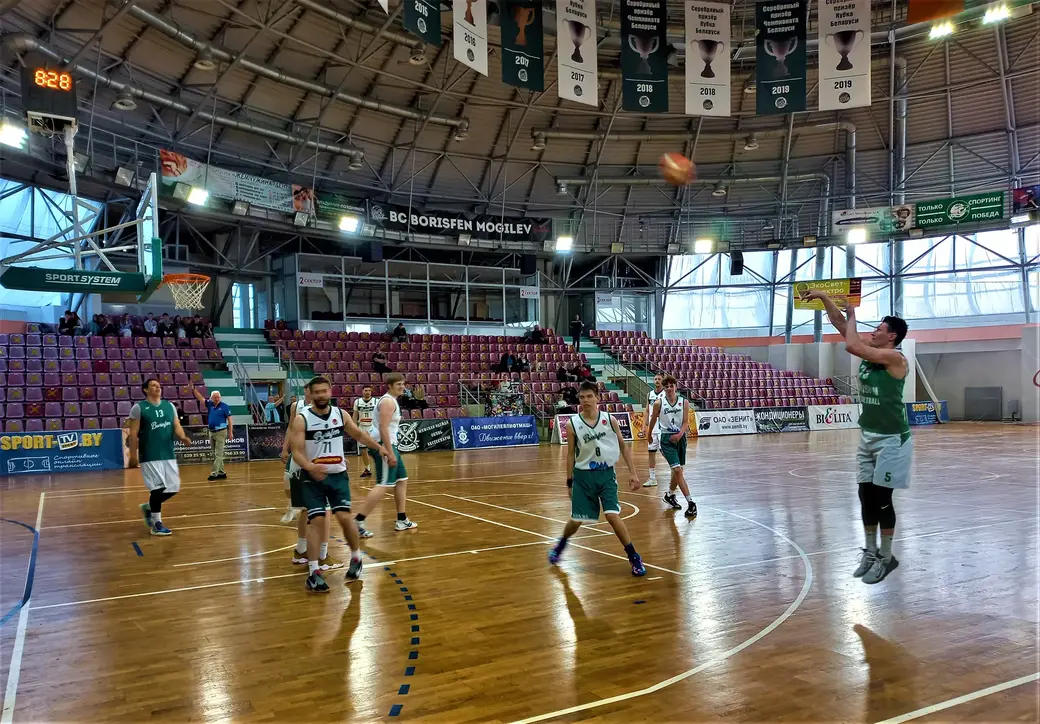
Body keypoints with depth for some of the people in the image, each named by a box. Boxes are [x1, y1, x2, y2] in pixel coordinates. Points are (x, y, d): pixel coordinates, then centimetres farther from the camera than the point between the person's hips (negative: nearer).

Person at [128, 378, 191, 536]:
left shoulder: (169, 406, 12)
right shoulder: (138, 408, -4)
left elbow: (176, 425, 8)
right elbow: (133, 433, -5)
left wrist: (182, 437, -13)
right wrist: (133, 455, -9)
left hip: (168, 455, 6)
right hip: (150, 456, -6)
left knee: (173, 488, 6)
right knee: (158, 488, -9)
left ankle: (149, 507, 31)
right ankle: (156, 524, 7)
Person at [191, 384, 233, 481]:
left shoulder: (224, 406, -7)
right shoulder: (210, 404, 7)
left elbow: (230, 419, -7)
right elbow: (200, 398, 9)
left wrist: (230, 432, -11)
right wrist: (193, 389, -4)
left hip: (221, 432, -7)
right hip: (211, 432, 7)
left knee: (218, 454, -6)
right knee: (216, 454, 11)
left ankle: (214, 474, -9)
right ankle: (221, 473, 17)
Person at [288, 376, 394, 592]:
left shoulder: (340, 414, 2)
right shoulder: (301, 419, -11)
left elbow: (359, 434, 17)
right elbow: (297, 452, -16)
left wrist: (379, 447, 6)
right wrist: (311, 467, -34)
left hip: (338, 475, 3)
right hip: (312, 476, -2)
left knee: (344, 517, -6)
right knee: (316, 520, -9)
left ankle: (356, 558, 16)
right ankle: (314, 572, -3)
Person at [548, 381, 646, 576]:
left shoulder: (610, 420, -4)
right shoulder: (573, 424, -6)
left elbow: (623, 446, 5)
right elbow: (571, 454, 3)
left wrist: (632, 473, -1)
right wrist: (569, 481, 5)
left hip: (606, 474, 0)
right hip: (583, 476, 1)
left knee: (612, 515, -15)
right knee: (576, 520, 8)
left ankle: (634, 557, 0)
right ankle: (561, 544, 40)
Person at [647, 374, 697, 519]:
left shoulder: (684, 402, -1)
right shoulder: (659, 403, -6)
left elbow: (686, 422, -5)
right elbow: (653, 420, 7)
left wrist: (680, 434, -22)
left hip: (680, 437, 3)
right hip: (667, 438, -3)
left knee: (678, 470, 14)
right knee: (677, 470, -14)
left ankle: (670, 495, 39)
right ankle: (690, 503, -14)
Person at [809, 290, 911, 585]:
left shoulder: (895, 357, -17)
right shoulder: (870, 354, 7)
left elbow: (851, 345, -25)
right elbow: (841, 325, 9)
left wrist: (853, 314, -11)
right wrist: (823, 298, 2)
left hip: (891, 439, -8)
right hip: (868, 437, 8)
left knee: (881, 498, -2)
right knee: (866, 495, 10)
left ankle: (887, 558, 11)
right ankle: (871, 552, 21)